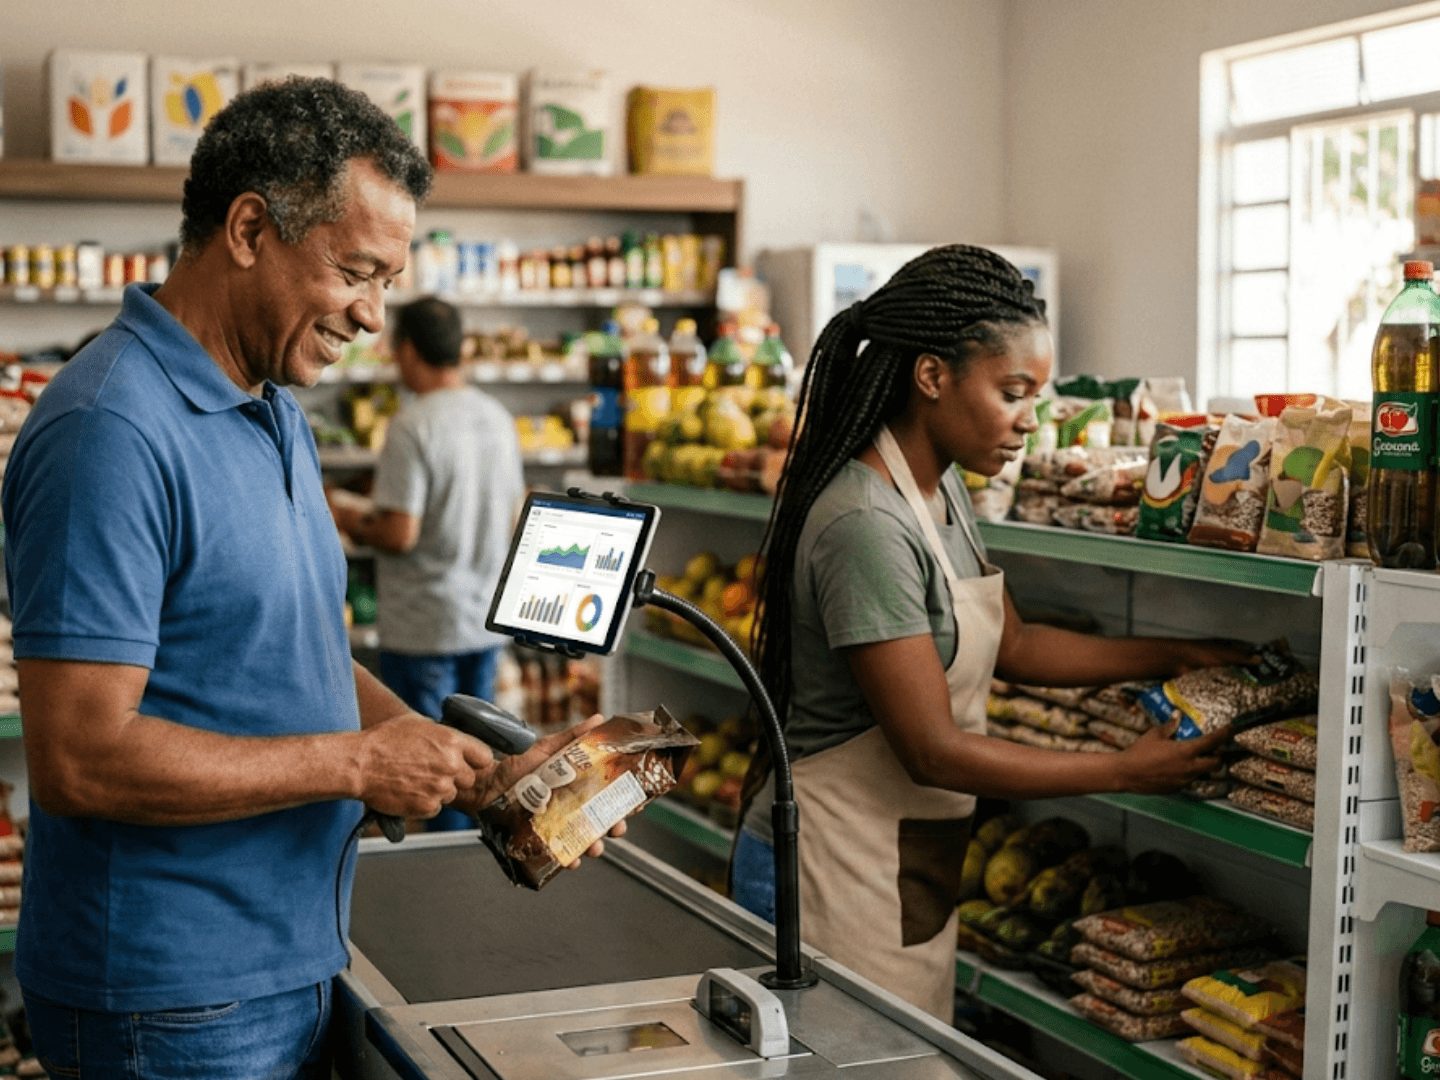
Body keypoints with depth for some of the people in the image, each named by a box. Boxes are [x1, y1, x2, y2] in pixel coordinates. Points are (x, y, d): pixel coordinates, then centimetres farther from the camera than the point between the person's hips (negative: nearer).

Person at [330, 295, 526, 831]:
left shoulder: (413, 425, -19)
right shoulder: (498, 417, 4)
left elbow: (399, 535, -21)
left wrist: (350, 522, -3)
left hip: (425, 627, -7)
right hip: (486, 619, 7)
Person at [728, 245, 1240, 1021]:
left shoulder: (941, 489, 7)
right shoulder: (868, 526, -24)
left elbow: (1009, 643, 15)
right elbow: (932, 750, -22)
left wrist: (1177, 656, 9)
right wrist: (1124, 771, -16)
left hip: (912, 868, 9)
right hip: (840, 869, -9)